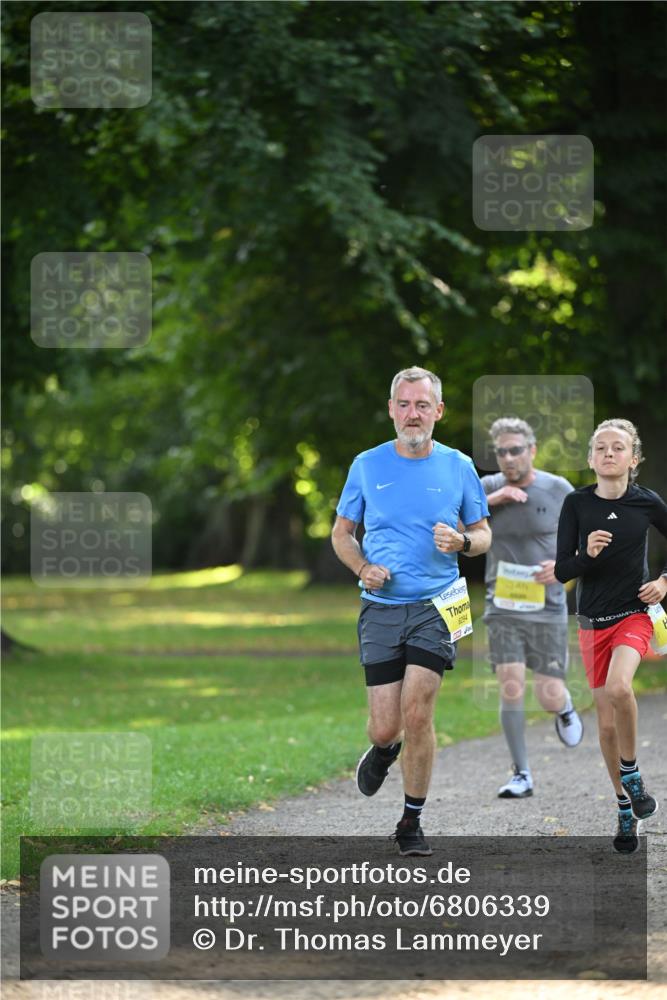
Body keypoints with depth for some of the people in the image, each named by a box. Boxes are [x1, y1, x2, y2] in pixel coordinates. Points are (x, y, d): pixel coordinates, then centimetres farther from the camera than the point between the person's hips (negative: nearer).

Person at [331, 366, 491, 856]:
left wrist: (461, 543, -11)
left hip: (436, 608, -1)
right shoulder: (367, 465, 5)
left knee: (417, 714, -12)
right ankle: (384, 751, 36)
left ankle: (412, 823, 4)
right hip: (380, 609, 1)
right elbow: (342, 531, 14)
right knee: (385, 726, -3)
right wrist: (363, 568, -6)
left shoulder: (459, 467, 4)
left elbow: (483, 534, 13)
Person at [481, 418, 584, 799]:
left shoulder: (559, 491, -2)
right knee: (511, 688, -11)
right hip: (503, 607, 1)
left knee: (549, 696, -2)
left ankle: (565, 709, 36)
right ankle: (522, 775, -1)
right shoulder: (488, 488, 1)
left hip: (547, 607, -1)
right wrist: (490, 500, -19)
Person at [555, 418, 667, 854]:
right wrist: (587, 554, -24)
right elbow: (562, 571, -5)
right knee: (607, 724, 6)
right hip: (593, 621, 2)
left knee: (618, 687, -31)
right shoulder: (577, 504, -5)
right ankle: (626, 810, 22)